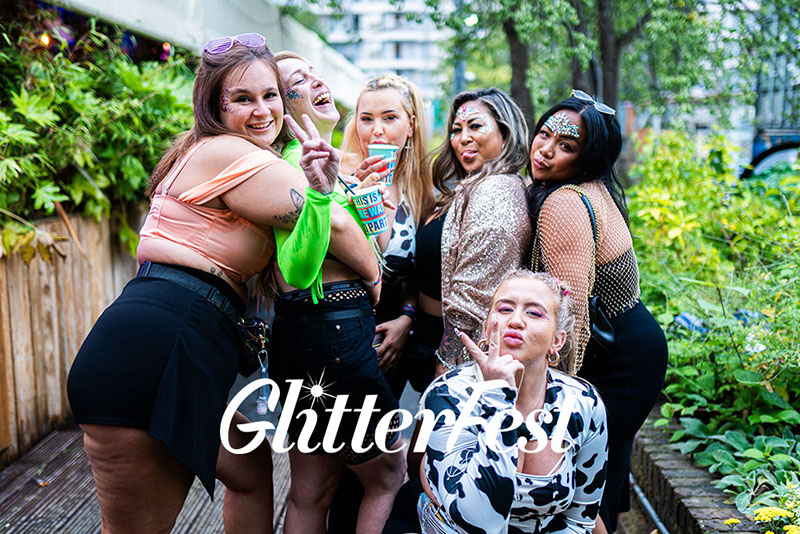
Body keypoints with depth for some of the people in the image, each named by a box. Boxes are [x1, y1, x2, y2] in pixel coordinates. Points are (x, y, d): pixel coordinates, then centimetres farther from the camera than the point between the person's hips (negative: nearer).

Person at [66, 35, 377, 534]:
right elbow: (334, 225, -9)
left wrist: (317, 186, 3)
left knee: (252, 470, 24)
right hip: (152, 347, -10)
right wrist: (378, 278, 7)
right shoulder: (228, 153, -9)